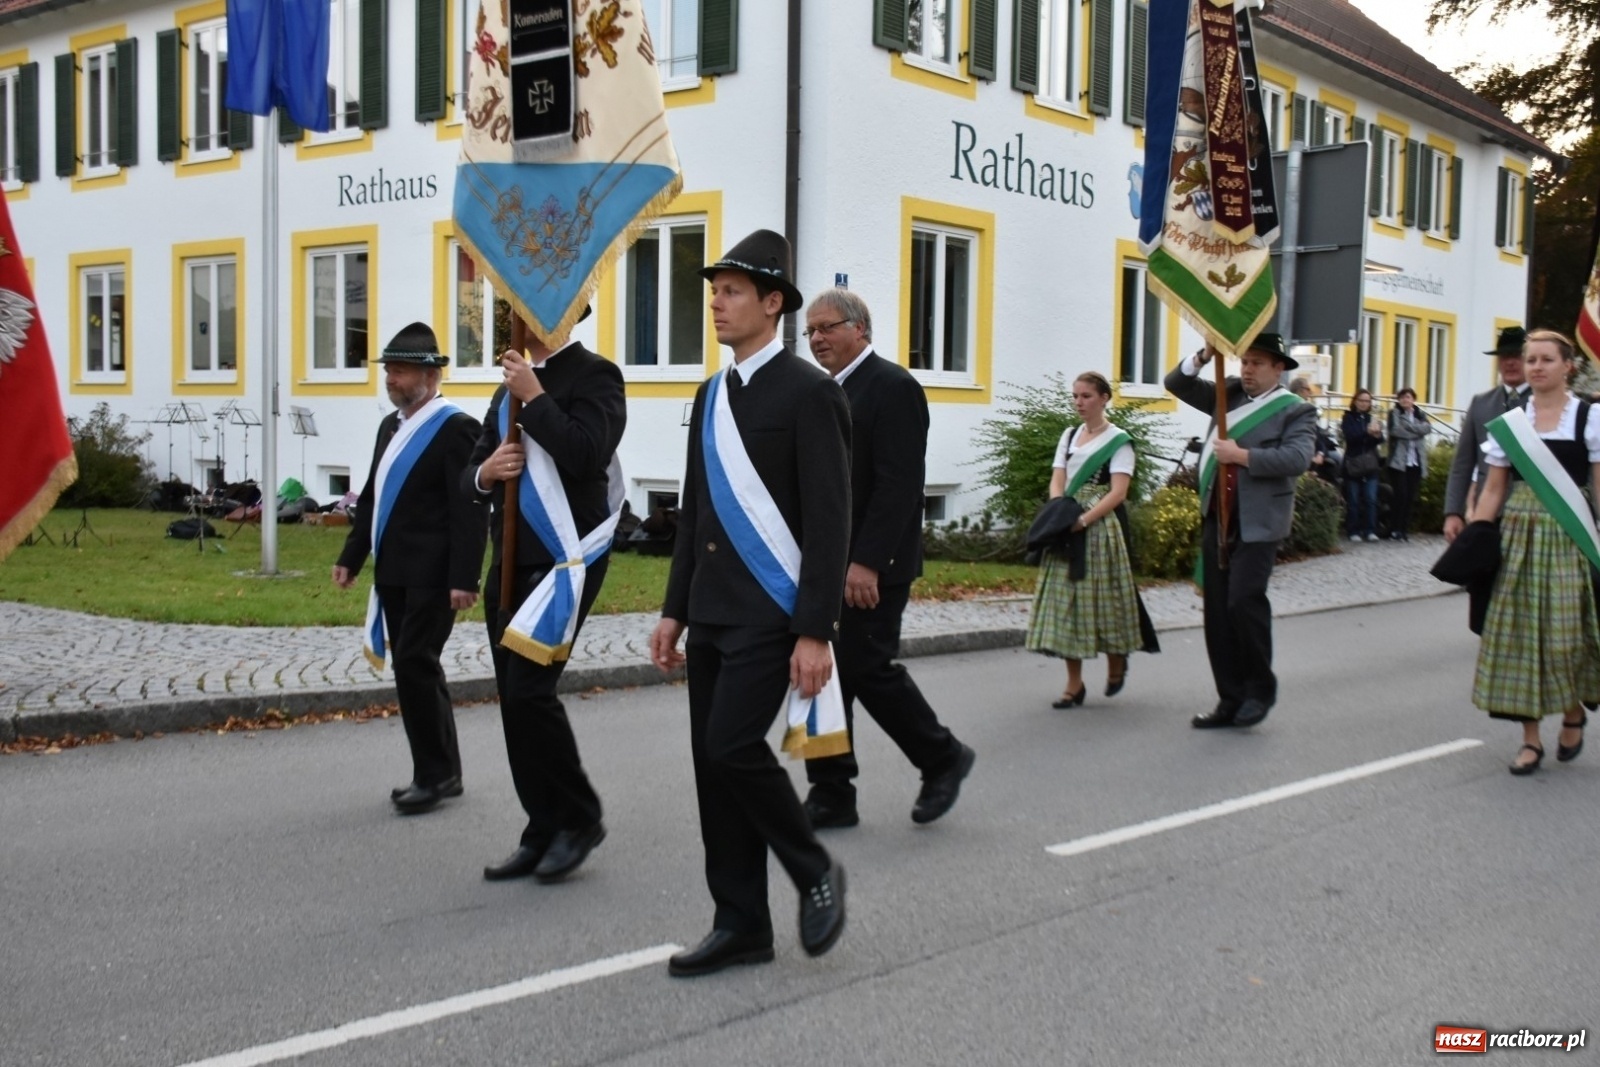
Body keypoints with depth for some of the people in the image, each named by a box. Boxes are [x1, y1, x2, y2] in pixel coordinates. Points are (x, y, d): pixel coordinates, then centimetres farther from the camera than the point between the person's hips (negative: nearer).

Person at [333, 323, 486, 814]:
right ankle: (443, 770, 21)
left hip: (432, 575, -9)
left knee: (414, 665, -9)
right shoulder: (390, 425, 15)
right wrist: (351, 556, 16)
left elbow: (468, 510, -17)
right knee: (416, 667, 12)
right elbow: (371, 498, 20)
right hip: (393, 572, 9)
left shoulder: (455, 427, -12)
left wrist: (463, 578, -22)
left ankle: (433, 773, 3)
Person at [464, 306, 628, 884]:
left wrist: (533, 396, -14)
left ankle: (578, 819, 4)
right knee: (516, 700, 7)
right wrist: (486, 472, -5)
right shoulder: (511, 387, 19)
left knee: (529, 690, -13)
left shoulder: (595, 375, -5)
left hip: (564, 558, -8)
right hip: (510, 561, 8)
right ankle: (544, 833, 16)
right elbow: (470, 478, 18)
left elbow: (586, 454, -22)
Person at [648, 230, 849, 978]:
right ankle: (741, 924, 17)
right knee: (712, 763, 6)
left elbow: (829, 522, -14)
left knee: (733, 747, -15)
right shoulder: (712, 396, 14)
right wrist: (674, 610, 15)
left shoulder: (809, 392, -9)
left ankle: (814, 872, 10)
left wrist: (816, 632, -18)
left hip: (772, 612, -8)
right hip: (712, 613, 8)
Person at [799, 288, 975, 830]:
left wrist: (867, 562, -24)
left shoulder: (893, 387, -10)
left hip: (869, 565, -8)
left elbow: (898, 485, -19)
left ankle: (943, 758, 17)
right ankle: (831, 795, 13)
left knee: (868, 668, -6)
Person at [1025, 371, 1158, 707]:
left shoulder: (1118, 440, -3)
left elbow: (1118, 492, -11)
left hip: (1101, 526, -5)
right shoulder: (1069, 435, 14)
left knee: (1102, 597, 0)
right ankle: (1074, 682, 6)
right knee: (1066, 600, 1)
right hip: (1067, 526, 5)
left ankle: (1116, 661, 27)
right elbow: (1057, 482, 8)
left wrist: (1084, 519, -22)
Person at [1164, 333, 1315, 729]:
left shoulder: (1295, 410, -1)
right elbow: (1178, 384, 15)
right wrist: (1204, 356, -1)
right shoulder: (1228, 394, 15)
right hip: (1216, 518, 6)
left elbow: (1297, 458, -16)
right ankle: (1231, 700, 14)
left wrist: (1242, 455, -18)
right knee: (1217, 611, 6)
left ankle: (1260, 689, 3)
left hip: (1257, 522, -6)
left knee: (1244, 600, -17)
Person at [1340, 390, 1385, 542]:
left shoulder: (1371, 419, 12)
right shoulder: (1348, 418, 1)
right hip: (1353, 463, -3)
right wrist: (1368, 432, -31)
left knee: (1371, 499, -2)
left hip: (1370, 464, 3)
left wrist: (1377, 434, -23)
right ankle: (1353, 531, 3)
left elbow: (1380, 440, 1)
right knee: (1353, 500, -1)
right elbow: (1350, 436, -15)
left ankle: (1370, 531, 0)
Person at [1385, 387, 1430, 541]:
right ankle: (1394, 529, -2)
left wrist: (1408, 426, -14)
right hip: (1399, 461, -3)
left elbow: (1427, 428, -6)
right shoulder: (1394, 413, 4)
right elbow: (1396, 430, -13)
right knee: (1400, 494, -8)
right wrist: (1416, 432, -8)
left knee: (1411, 497, 2)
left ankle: (1405, 529, 8)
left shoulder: (1421, 414, 14)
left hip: (1416, 462, 3)